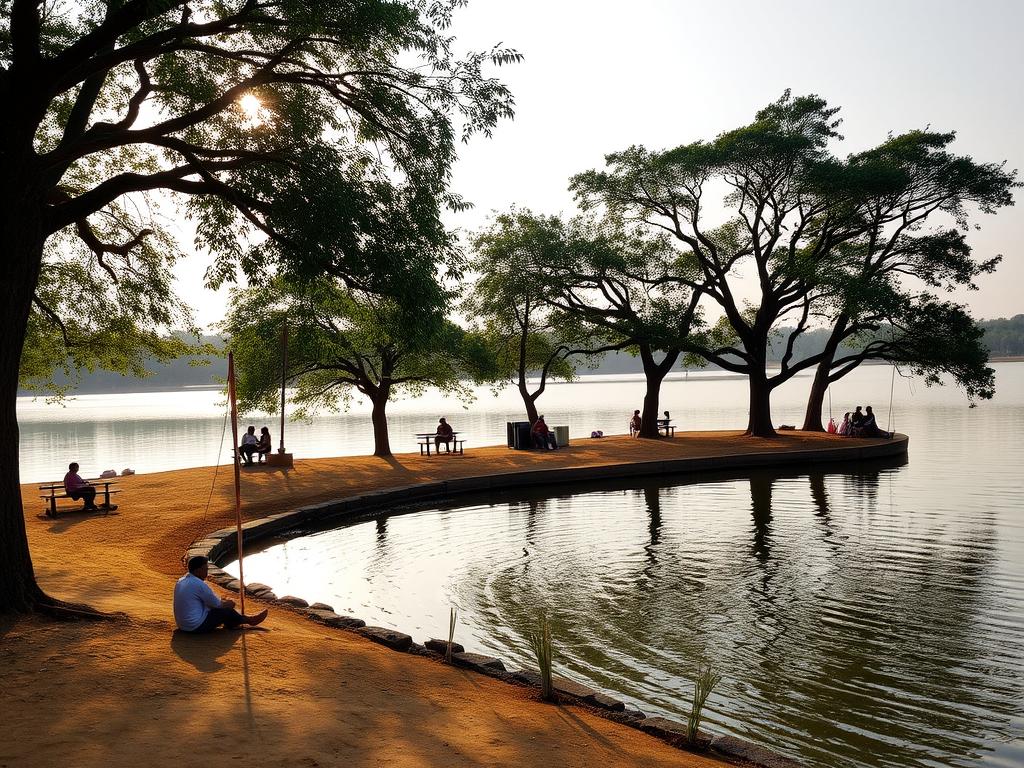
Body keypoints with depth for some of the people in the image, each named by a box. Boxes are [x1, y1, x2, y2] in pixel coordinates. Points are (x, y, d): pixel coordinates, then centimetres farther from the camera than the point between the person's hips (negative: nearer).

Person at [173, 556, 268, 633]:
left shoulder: (181, 581, 6)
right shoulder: (199, 584, -23)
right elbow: (217, 604, -13)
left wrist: (224, 602, 19)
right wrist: (229, 603, 8)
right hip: (197, 626, -9)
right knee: (226, 610, 1)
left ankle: (231, 623, 25)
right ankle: (249, 620, 22)